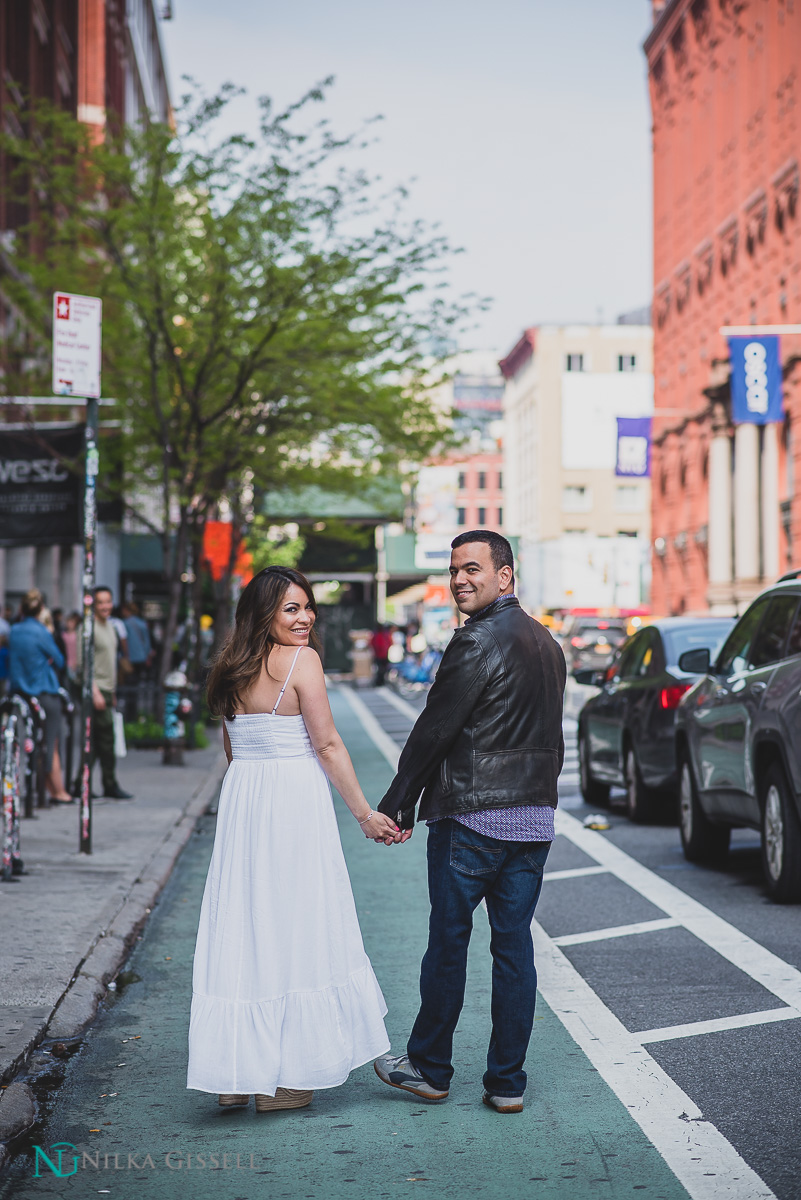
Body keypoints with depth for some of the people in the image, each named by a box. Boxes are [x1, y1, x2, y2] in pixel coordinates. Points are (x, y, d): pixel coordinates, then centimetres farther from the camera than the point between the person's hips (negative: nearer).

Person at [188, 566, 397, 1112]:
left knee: (243, 928, 10)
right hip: (295, 800, -7)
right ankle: (283, 1075, 6)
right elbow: (327, 745, -11)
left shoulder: (232, 669, 11)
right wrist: (365, 813, -6)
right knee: (294, 927, 1)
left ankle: (235, 1071, 13)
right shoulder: (301, 661, -9)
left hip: (240, 799, 7)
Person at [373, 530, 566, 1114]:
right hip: (536, 816, 8)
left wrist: (397, 803, -6)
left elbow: (435, 728, -14)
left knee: (448, 941, 5)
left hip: (471, 817, -8)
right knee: (515, 946, 8)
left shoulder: (477, 642, -15)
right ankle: (507, 1082, 12)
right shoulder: (546, 642, 13)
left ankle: (430, 1068, 17)